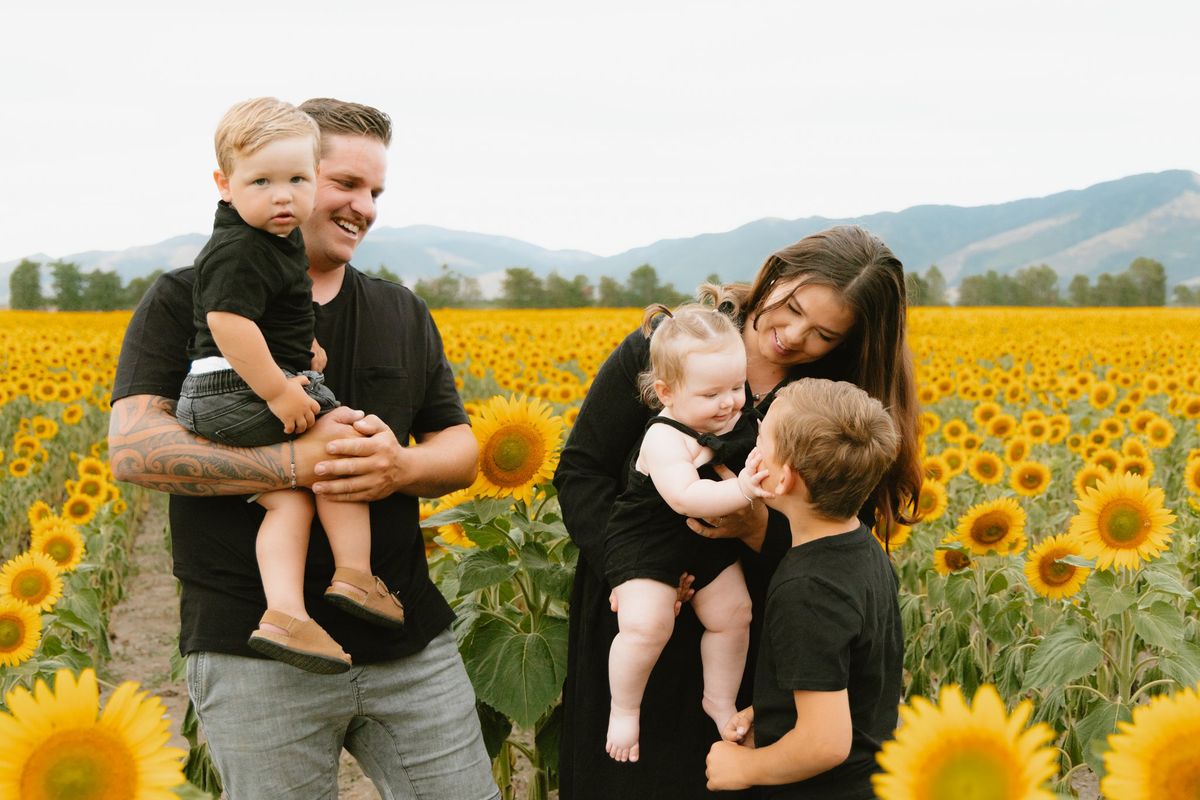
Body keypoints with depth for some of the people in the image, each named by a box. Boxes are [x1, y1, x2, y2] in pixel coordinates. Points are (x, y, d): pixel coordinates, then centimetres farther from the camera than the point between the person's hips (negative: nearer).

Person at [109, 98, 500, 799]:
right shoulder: (187, 303, -1)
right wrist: (296, 462, -23)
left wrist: (402, 467, -10)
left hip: (407, 639, 4)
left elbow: (460, 450, 14)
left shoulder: (405, 314, 15)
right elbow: (133, 448, -13)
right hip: (256, 652, -4)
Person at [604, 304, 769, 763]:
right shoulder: (666, 438, -28)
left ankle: (720, 700, 33)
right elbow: (685, 497, -42)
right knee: (646, 623, -21)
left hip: (707, 539, 7)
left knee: (733, 613, 10)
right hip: (648, 542, -7)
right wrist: (743, 489, -48)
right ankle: (623, 709, 4)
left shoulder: (742, 422, -3)